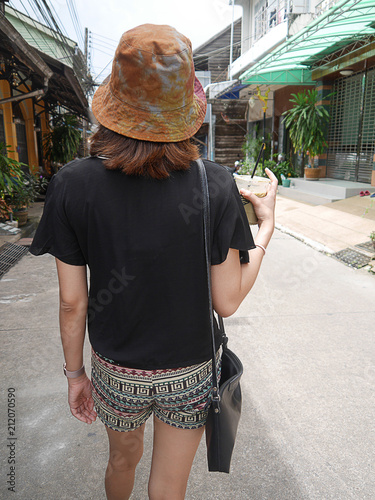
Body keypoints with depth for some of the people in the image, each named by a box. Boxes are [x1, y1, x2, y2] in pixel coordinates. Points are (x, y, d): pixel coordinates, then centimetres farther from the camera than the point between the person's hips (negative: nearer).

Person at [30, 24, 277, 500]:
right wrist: (266, 227, -1)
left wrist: (74, 373, 6)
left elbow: (72, 301, -11)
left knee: (123, 459, 32)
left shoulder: (72, 185, -18)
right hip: (190, 371, -1)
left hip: (116, 370, 2)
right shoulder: (214, 185, -20)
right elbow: (227, 301, -14)